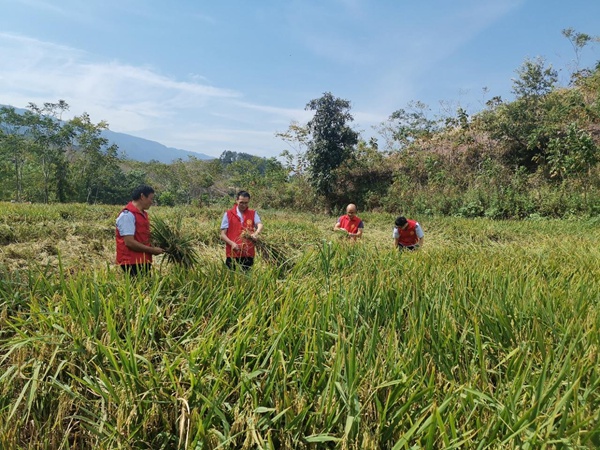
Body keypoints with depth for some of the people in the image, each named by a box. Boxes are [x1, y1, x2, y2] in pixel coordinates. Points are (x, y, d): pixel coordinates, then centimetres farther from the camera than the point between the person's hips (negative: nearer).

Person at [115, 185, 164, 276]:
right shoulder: (127, 215, -14)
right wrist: (152, 250, -13)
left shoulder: (143, 213, 13)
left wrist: (154, 245, 6)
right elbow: (129, 242, -20)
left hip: (143, 261, 9)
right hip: (132, 263, -9)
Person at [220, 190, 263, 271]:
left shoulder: (253, 214, 8)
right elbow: (223, 234, 2)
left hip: (248, 254, 1)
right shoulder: (228, 214, 4)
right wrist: (232, 243, -16)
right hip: (232, 254, -1)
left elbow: (260, 225, -11)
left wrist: (256, 233, -33)